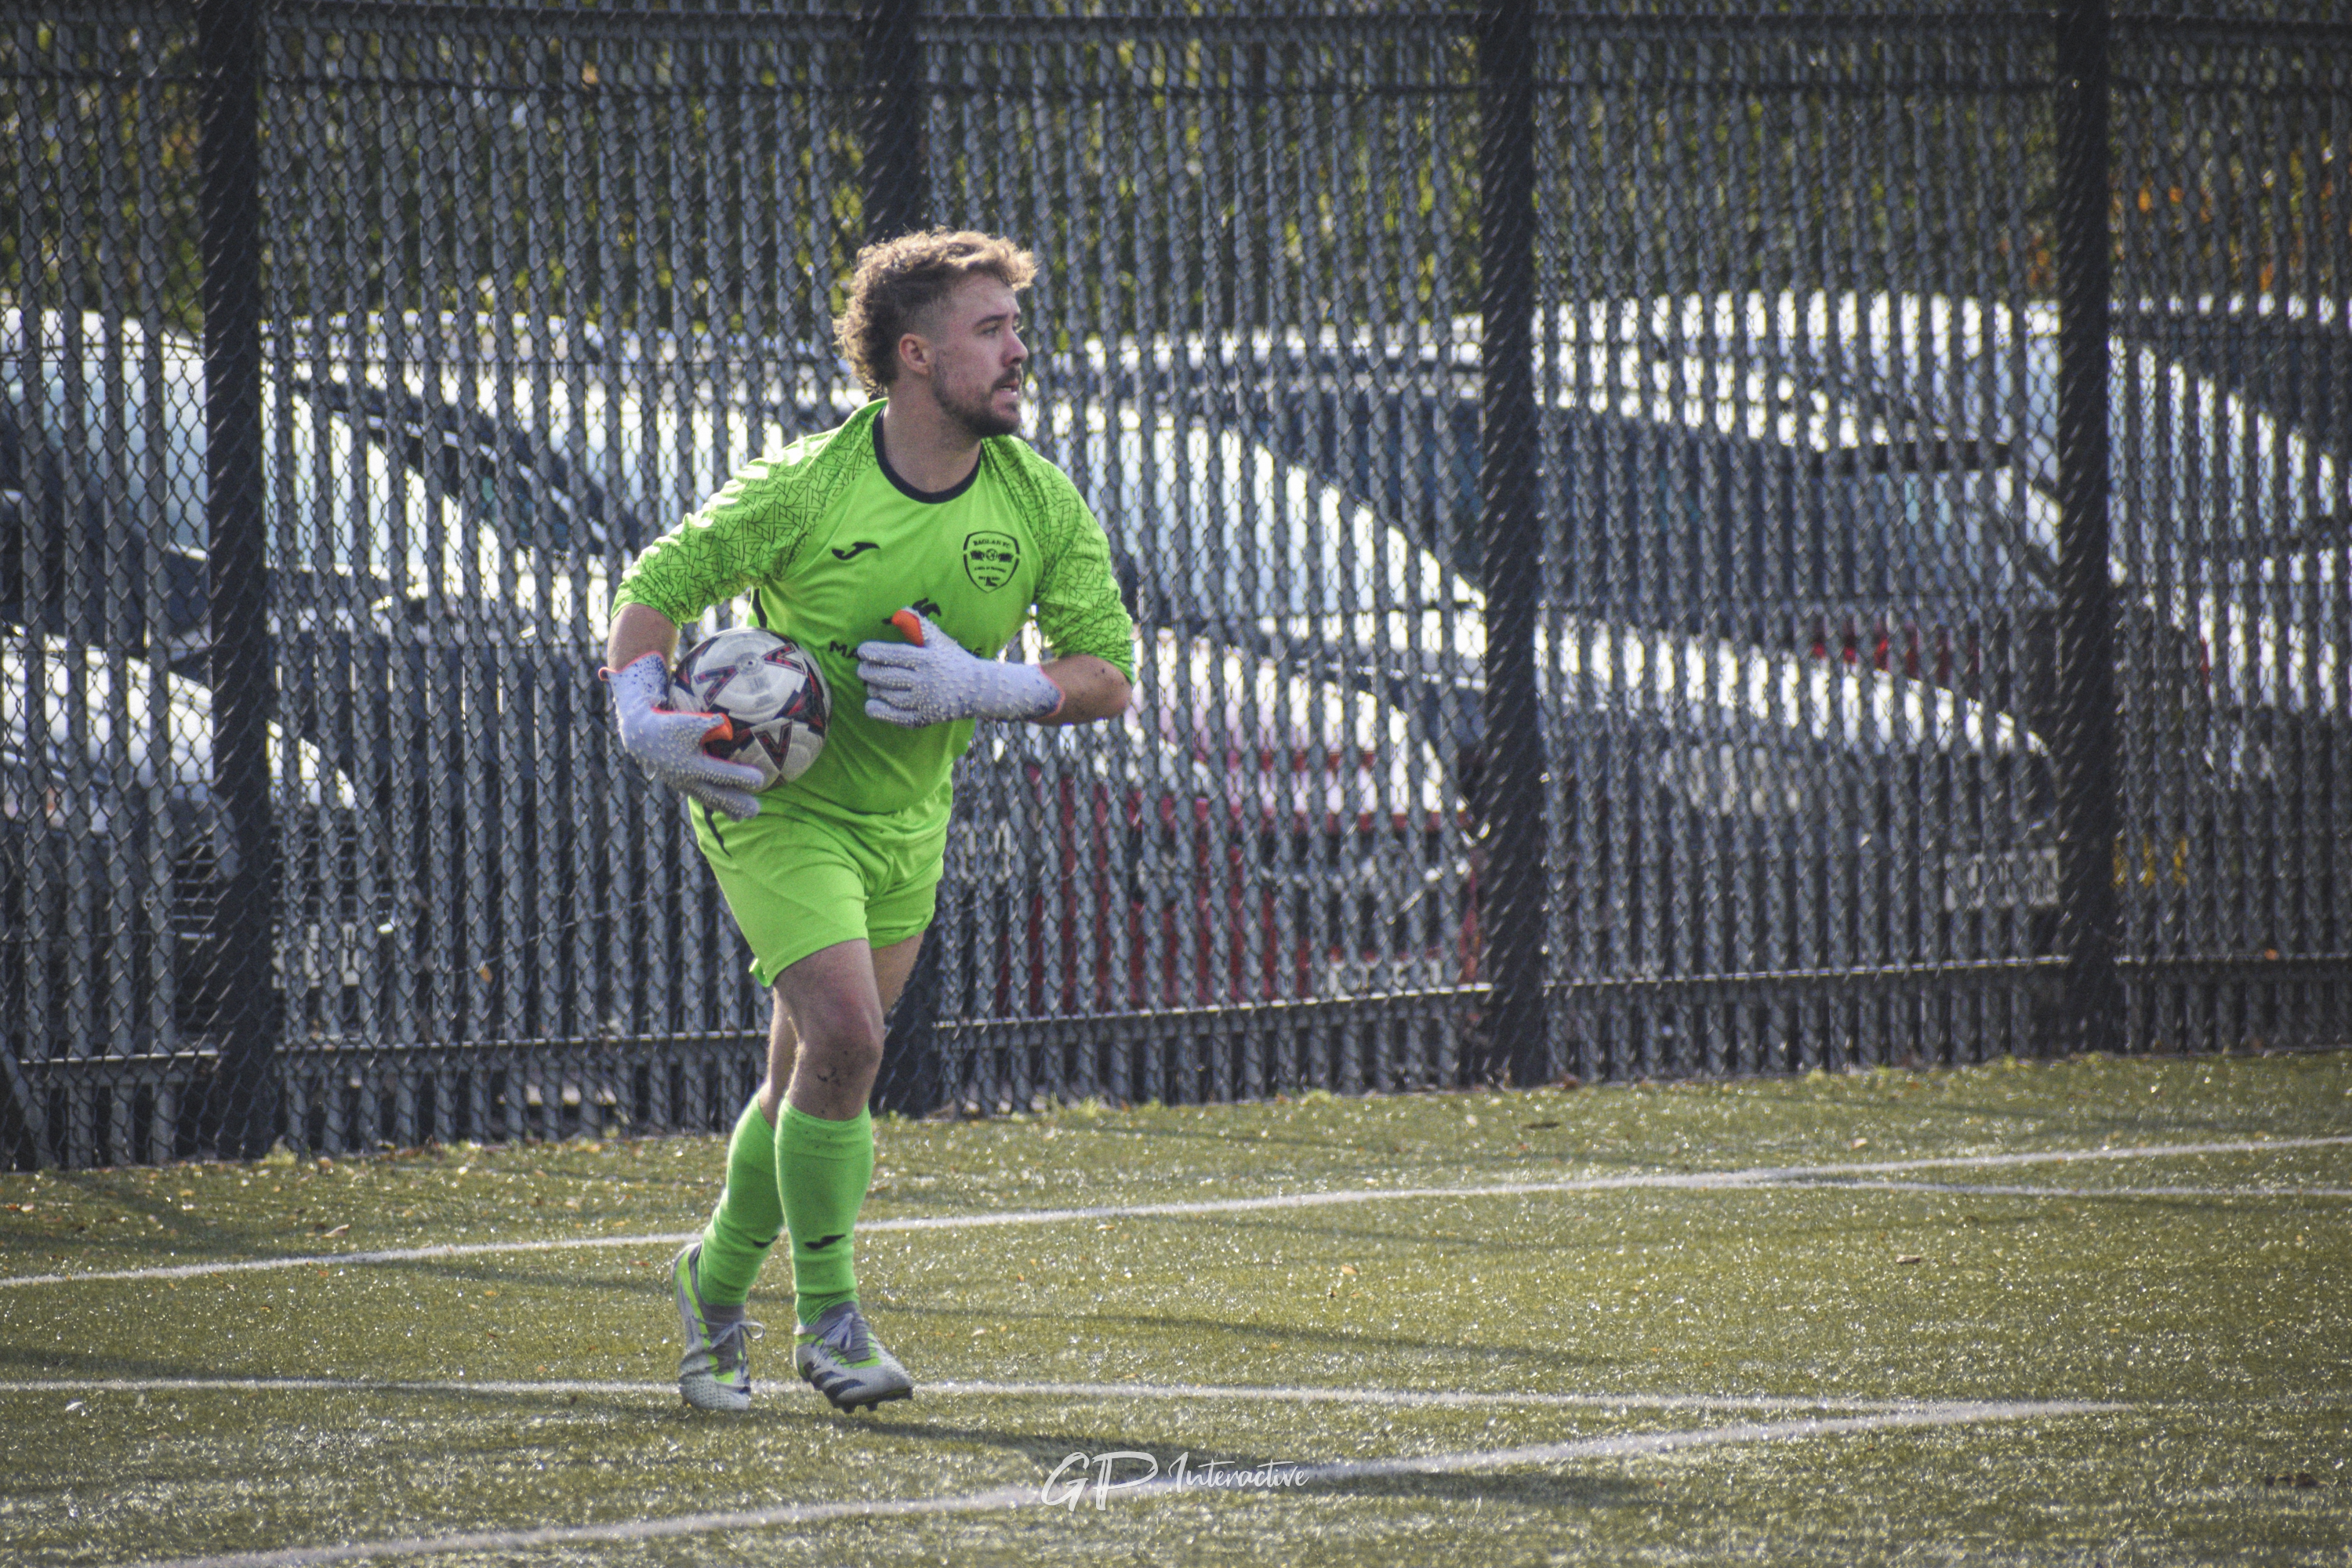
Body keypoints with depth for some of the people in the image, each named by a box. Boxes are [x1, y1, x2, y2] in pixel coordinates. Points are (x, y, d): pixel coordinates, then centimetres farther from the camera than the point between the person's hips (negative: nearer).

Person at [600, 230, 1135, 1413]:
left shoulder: (1040, 503, -8)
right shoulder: (803, 489, -19)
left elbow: (1107, 673, -4)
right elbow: (655, 587, -6)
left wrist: (981, 689, -20)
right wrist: (645, 717, -22)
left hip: (909, 818, 5)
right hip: (778, 800, -5)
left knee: (811, 1072, 11)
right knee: (844, 1037, -20)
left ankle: (718, 1280, 33)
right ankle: (828, 1316, -5)